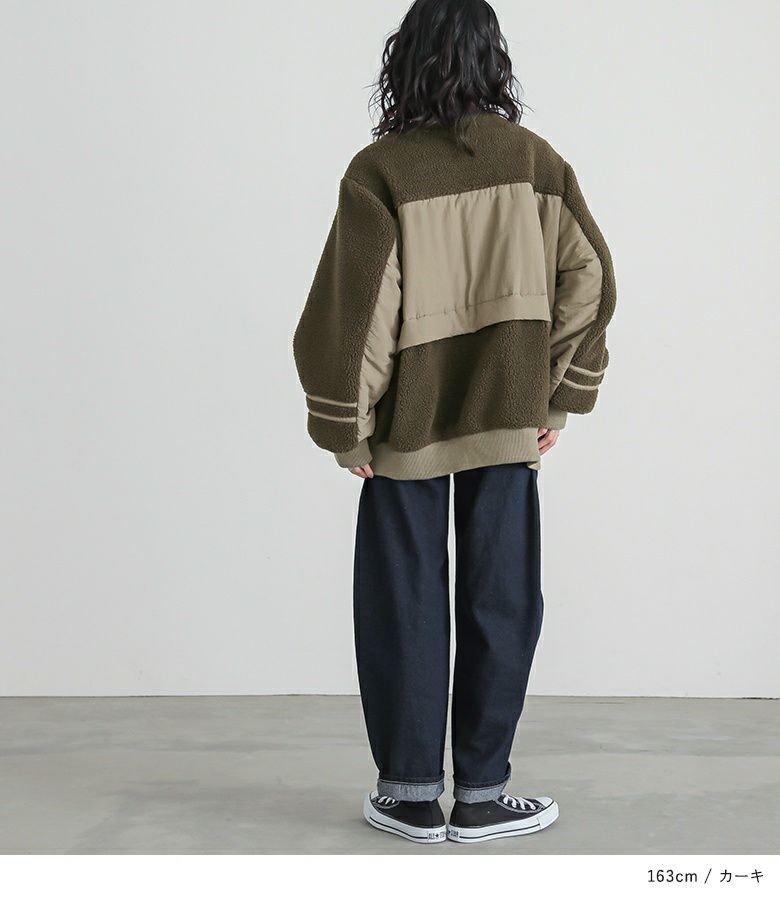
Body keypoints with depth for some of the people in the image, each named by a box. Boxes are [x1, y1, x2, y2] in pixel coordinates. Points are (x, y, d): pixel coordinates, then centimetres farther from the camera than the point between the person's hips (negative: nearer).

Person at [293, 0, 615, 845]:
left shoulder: (380, 171, -8)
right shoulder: (532, 159, 0)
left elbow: (353, 307, -12)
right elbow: (588, 277, -1)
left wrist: (345, 428, -3)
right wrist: (558, 396, 6)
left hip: (408, 426, -1)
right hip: (506, 420, 2)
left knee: (405, 603, 10)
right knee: (499, 601, 9)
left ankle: (412, 793, 18)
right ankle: (481, 796, 16)